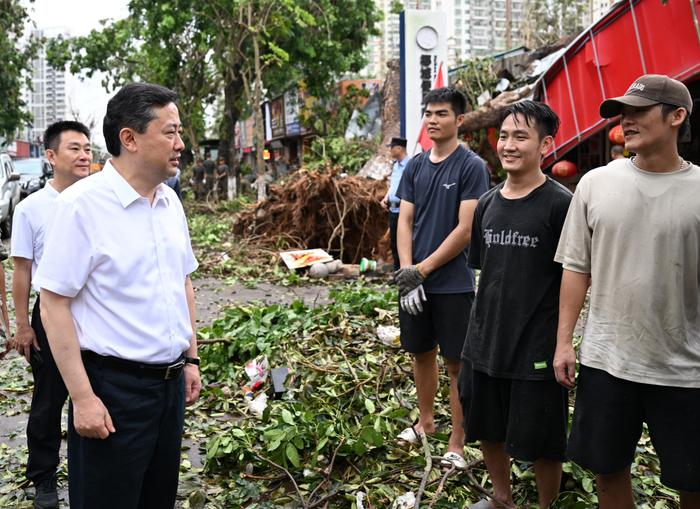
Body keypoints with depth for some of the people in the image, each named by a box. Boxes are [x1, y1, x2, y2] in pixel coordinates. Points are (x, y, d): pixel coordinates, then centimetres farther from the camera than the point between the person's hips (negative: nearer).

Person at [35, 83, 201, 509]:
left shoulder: (170, 201, 7)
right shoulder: (82, 204, -15)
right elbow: (54, 303, -15)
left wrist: (191, 358, 14)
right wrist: (82, 397, -17)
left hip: (170, 382, 7)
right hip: (114, 389, -7)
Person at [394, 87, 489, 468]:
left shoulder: (471, 167, -9)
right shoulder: (415, 166, 9)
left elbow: (465, 229, -14)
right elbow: (404, 222, 6)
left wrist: (422, 269, -14)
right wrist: (406, 271, -8)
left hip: (453, 283, -5)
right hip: (414, 280, 5)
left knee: (456, 363, 3)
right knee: (422, 353, 17)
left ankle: (457, 442, 14)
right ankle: (425, 421, 35)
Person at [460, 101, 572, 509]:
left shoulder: (560, 204, -13)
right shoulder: (488, 203, 6)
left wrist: (563, 342, -12)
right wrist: (484, 327, 12)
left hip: (538, 350, -6)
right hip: (484, 345, 6)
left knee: (541, 444, 8)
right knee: (488, 430, 20)